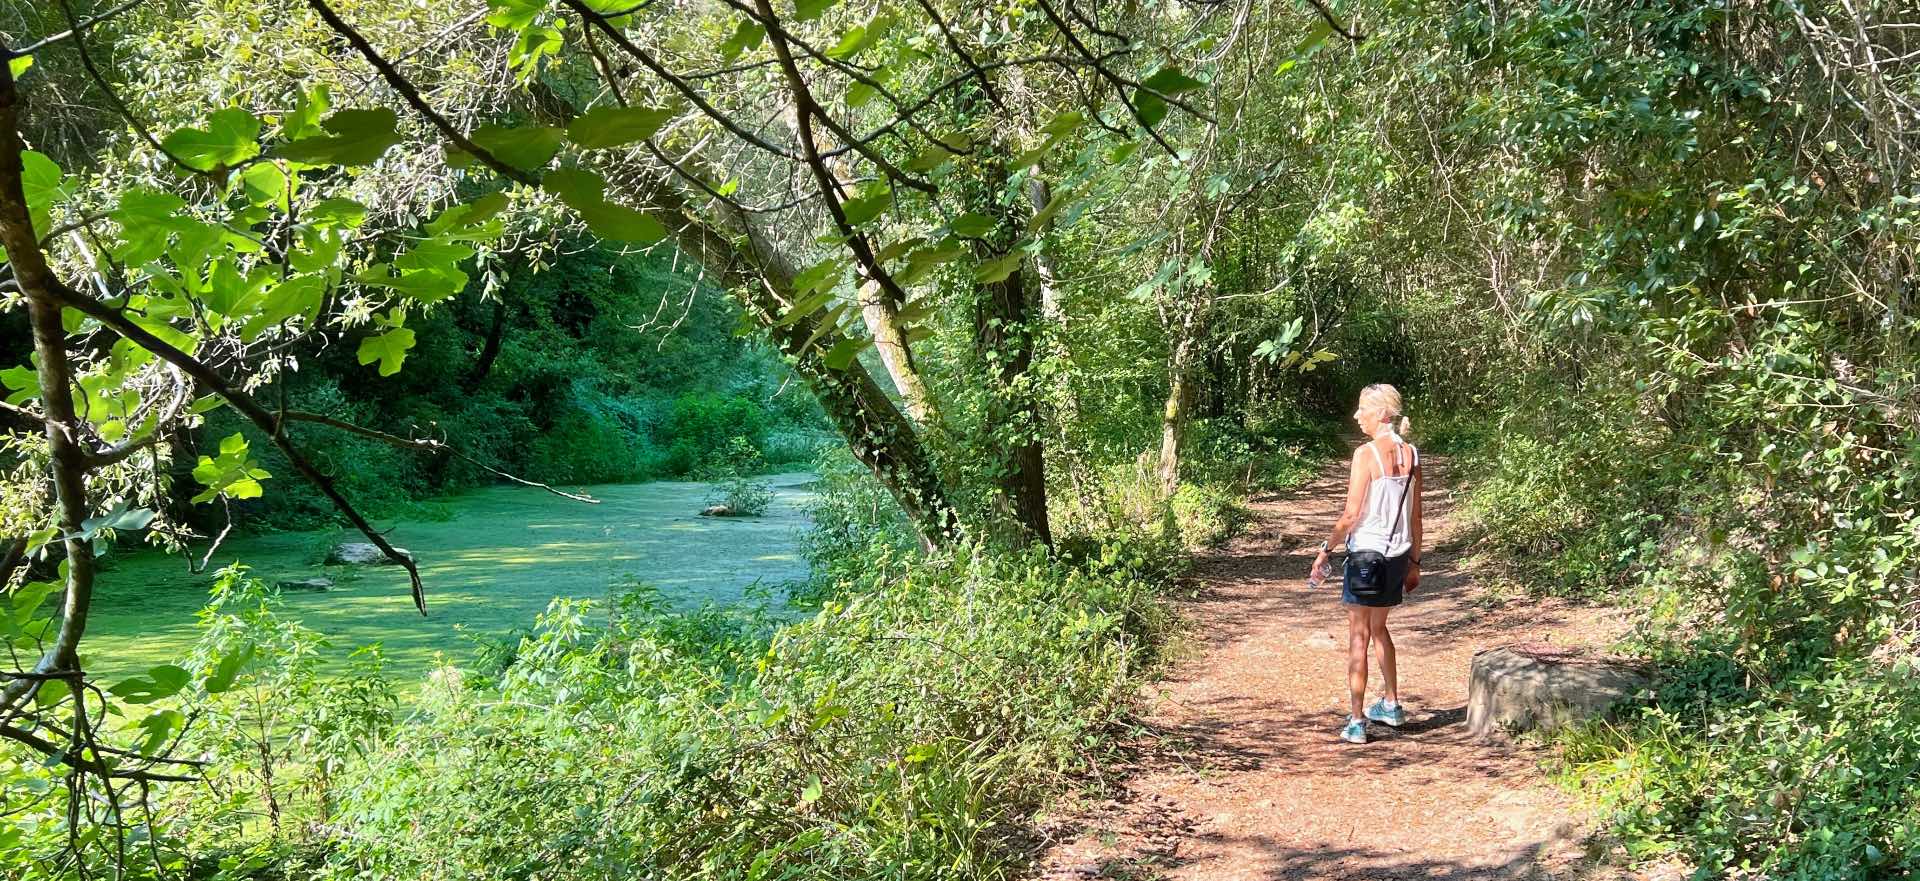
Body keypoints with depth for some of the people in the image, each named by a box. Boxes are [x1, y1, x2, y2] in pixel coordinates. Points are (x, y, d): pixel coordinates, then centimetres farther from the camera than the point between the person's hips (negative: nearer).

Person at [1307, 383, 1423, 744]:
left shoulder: (1366, 453, -15)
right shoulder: (1411, 454, 4)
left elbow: (1352, 514, -17)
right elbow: (1415, 516, 9)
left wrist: (1325, 550, -7)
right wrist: (1414, 562, 17)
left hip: (1366, 553, -6)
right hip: (1398, 556, 6)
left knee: (1359, 636, 1)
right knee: (1379, 628, 25)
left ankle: (1356, 722, 2)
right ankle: (1391, 705, 34)